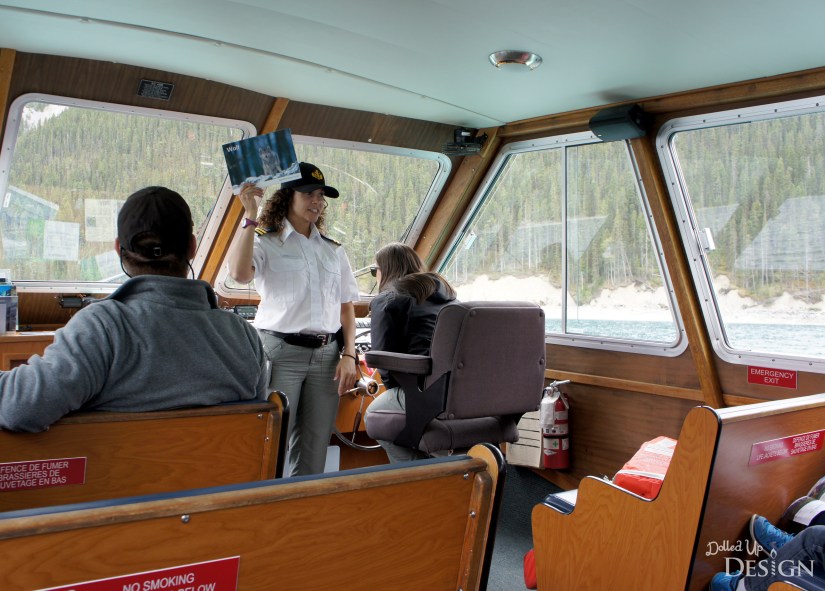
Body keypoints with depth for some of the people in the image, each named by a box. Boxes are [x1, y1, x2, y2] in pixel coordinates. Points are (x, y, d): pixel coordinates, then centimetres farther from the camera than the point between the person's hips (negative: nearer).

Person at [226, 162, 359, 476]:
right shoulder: (266, 243, 3)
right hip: (281, 352, -4)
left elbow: (346, 306, 16)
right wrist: (250, 216, -16)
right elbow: (239, 273, -20)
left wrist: (349, 355, 5)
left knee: (314, 449, 6)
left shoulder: (333, 250, 17)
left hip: (326, 355, 5)